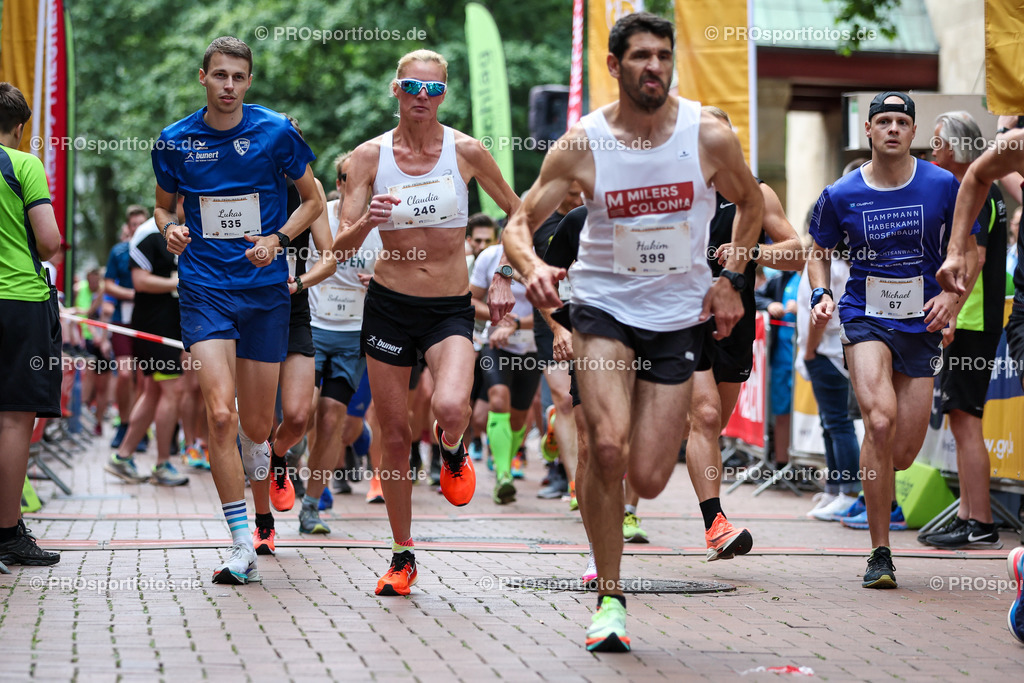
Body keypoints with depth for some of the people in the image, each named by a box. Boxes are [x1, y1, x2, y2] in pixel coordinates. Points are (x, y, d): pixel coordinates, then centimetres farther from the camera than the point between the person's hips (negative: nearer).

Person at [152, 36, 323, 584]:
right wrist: (170, 229, -5)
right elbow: (163, 203, 18)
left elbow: (313, 200, 8)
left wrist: (278, 239, -9)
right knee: (220, 415, -17)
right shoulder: (175, 141, 3)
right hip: (204, 287, 0)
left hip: (265, 287, 0)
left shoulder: (275, 132, -2)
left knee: (256, 426, 5)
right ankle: (241, 546, -13)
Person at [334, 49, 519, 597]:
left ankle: (452, 452, 10)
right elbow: (341, 247, -6)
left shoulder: (466, 151, -5)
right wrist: (367, 222, -26)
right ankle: (402, 555, 21)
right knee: (394, 437, 4)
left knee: (451, 407, -28)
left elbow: (516, 211, 10)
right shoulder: (371, 155, -3)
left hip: (450, 308, -1)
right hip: (389, 304, 1)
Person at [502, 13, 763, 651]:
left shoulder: (710, 136, -8)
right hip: (604, 306, -1)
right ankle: (610, 597, -5)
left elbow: (750, 203, 11)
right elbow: (519, 224, -5)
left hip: (679, 317, 1)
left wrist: (730, 279, 2)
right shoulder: (582, 143, -10)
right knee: (608, 448, -22)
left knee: (647, 480, -3)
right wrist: (532, 266, -26)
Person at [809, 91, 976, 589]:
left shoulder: (942, 186, -1)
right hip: (865, 318, -1)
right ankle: (879, 554, -16)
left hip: (921, 325, 2)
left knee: (902, 455, 0)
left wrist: (951, 295, -6)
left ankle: (874, 491, 42)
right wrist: (820, 294, -5)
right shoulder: (840, 195, -1)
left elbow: (969, 248, 10)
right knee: (880, 421, -26)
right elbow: (818, 251, 14)